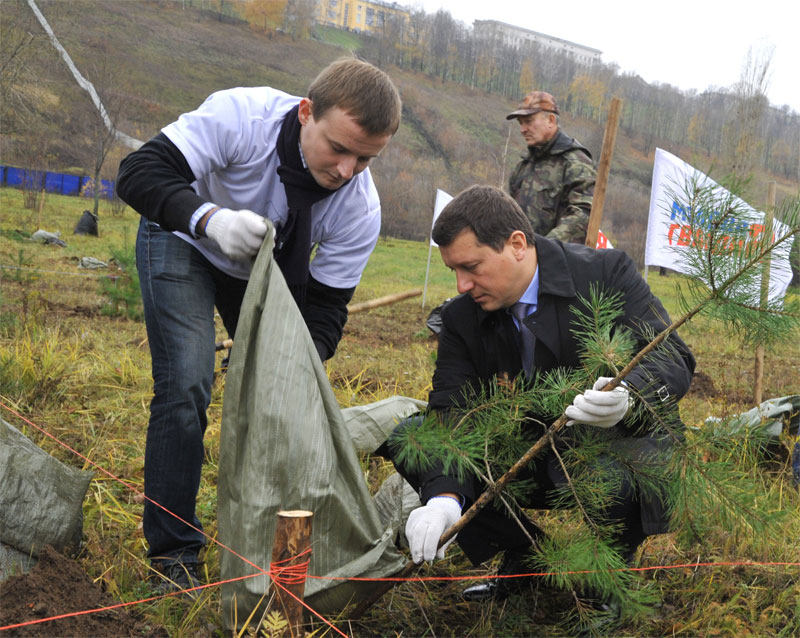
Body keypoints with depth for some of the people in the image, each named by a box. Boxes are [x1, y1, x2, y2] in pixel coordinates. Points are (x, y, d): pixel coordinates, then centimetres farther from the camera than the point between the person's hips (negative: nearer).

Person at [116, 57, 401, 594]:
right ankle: (172, 549, -4)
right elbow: (140, 173, -39)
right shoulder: (241, 115, -37)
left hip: (269, 264, 4)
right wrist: (211, 218, -57)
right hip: (185, 242, -3)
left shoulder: (361, 211, -28)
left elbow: (325, 308, -21)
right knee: (186, 385, -19)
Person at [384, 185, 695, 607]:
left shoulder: (606, 274, -14)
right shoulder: (461, 318, -3)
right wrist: (444, 497, -32)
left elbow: (673, 359, -21)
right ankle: (522, 554, 5)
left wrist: (626, 398, -45)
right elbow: (452, 412, -13)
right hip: (531, 463, 4)